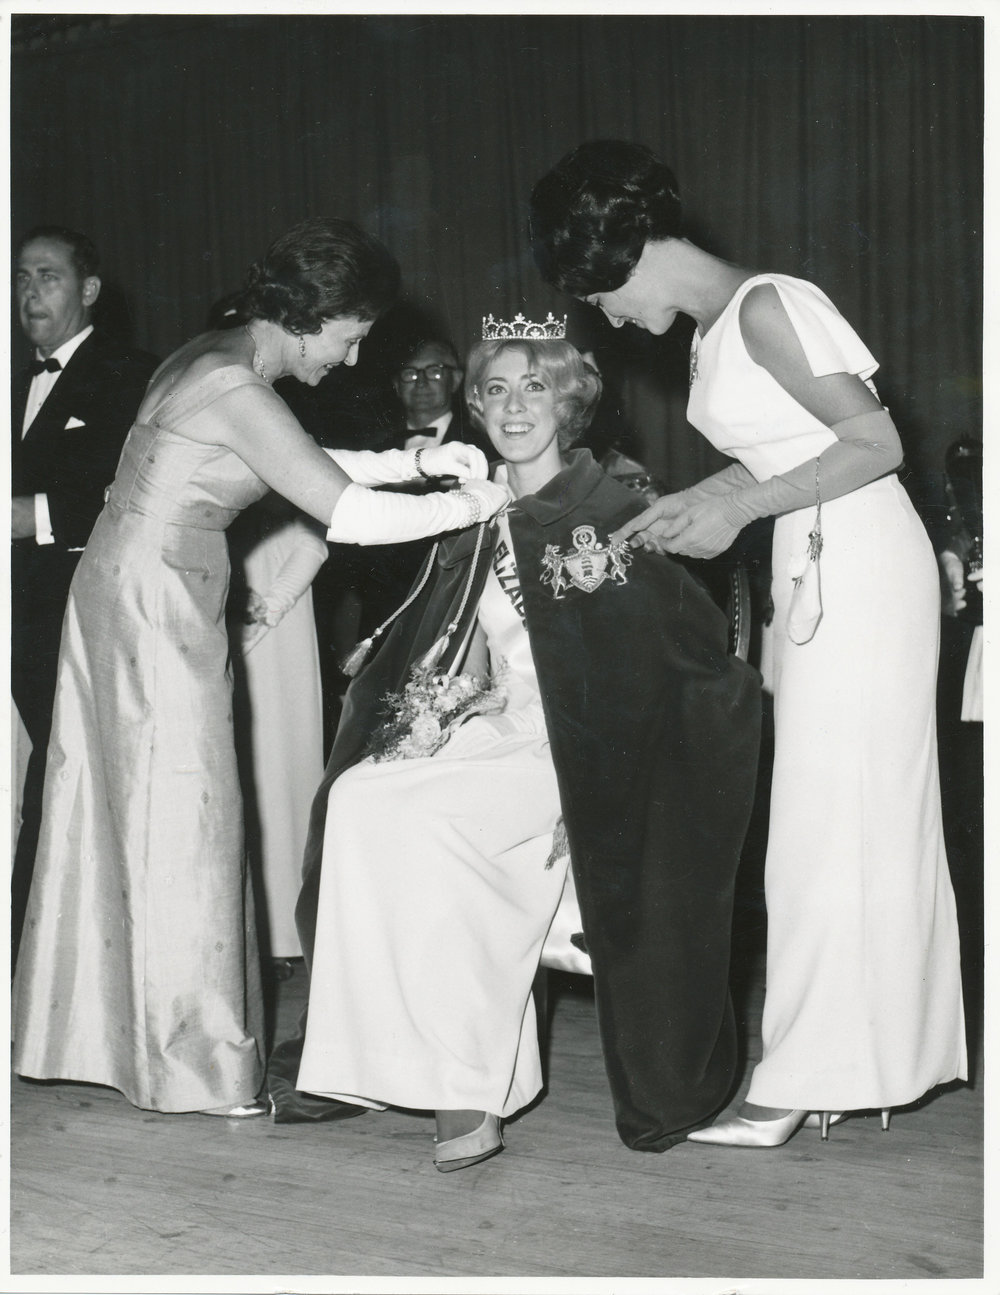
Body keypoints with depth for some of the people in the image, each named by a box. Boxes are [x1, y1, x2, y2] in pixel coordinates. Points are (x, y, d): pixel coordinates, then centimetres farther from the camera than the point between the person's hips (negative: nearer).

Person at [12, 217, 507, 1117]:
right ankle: (192, 1064, 5)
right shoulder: (237, 391, -19)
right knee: (178, 823, -3)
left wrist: (417, 461, 8)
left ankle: (95, 1032, 24)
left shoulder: (213, 361, 10)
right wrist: (471, 505, -14)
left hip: (130, 602, 10)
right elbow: (344, 514, -23)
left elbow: (305, 467, 18)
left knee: (121, 812, 14)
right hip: (155, 609, -10)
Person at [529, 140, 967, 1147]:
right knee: (864, 818, 12)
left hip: (858, 565, -9)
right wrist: (686, 507, 5)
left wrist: (738, 509, -15)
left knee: (832, 815, -4)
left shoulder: (763, 309, -15)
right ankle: (876, 1056, 20)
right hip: (816, 574, 9)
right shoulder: (712, 335, 12)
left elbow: (878, 444, -17)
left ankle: (804, 1082, 3)